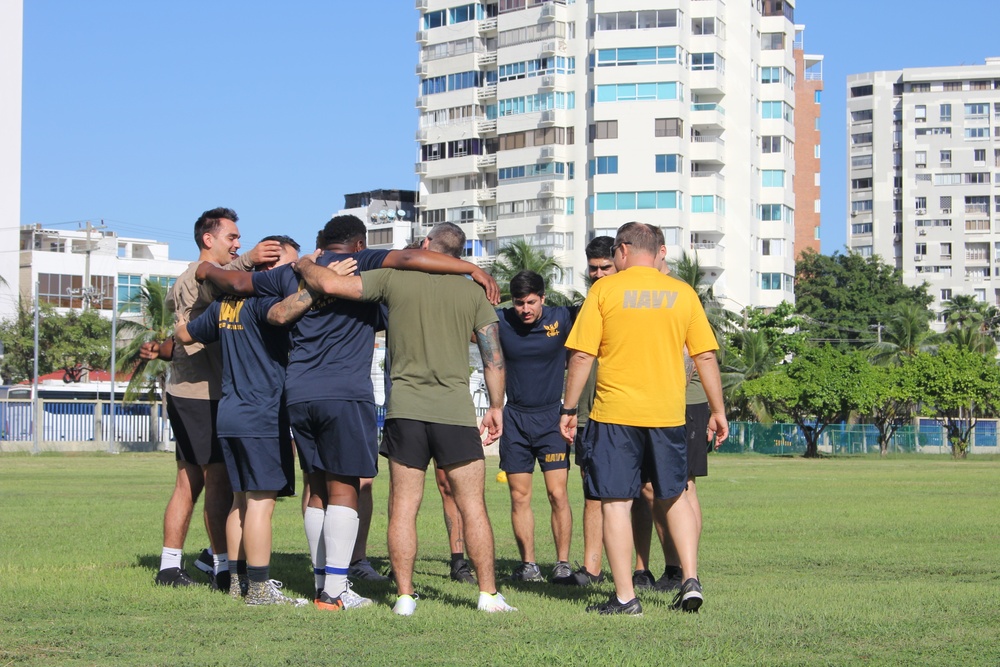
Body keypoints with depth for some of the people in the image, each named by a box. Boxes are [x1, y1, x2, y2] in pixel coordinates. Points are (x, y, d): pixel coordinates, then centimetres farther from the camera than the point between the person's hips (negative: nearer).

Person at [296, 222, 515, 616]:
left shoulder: (394, 278, 1)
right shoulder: (471, 292, 6)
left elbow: (329, 284, -3)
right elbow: (493, 355, 5)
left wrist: (303, 264, 17)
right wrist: (496, 407, 16)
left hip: (405, 409, 0)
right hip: (456, 412, 0)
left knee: (403, 507, 5)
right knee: (472, 506, 6)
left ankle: (405, 596, 4)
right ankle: (488, 594, 5)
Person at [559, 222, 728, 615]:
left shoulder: (605, 290, -2)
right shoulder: (682, 293, 5)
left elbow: (582, 356, -6)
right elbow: (706, 356, 5)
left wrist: (569, 410, 2)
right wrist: (717, 410, 14)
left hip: (615, 413, -3)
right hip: (668, 413, 3)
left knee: (615, 502, 2)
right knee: (673, 497, 18)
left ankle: (625, 597, 1)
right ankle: (690, 580, 7)